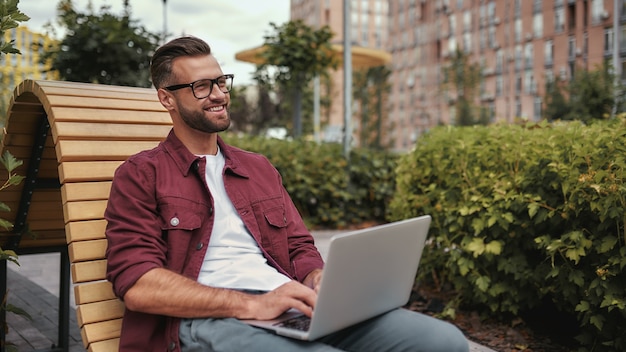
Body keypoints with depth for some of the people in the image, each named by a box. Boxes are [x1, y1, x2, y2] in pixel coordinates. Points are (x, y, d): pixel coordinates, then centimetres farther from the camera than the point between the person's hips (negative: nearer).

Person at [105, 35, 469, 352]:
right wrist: (252, 305, -17)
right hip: (208, 319, -6)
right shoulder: (141, 175, 5)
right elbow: (137, 284, -7)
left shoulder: (260, 167, 23)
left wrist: (319, 284, -3)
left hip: (294, 308, 7)